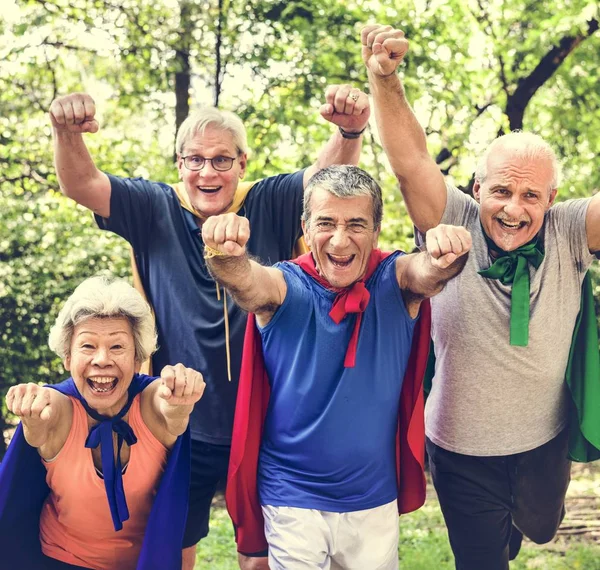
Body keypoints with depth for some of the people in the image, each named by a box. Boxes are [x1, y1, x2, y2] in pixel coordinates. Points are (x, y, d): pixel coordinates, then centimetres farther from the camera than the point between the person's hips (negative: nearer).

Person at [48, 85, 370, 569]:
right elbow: (80, 184, -11)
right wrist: (68, 133, -32)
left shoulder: (270, 206, -4)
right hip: (180, 427, 1)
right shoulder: (155, 211, -2)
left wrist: (350, 131, -38)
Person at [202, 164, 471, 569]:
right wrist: (225, 256, -56)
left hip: (375, 498, 2)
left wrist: (445, 257, -53)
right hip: (292, 496, -2)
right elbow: (246, 280, -33)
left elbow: (426, 272, -30)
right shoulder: (285, 287, -11)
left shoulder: (395, 282, -8)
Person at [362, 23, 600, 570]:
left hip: (544, 442, 3)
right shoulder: (455, 227, -18)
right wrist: (385, 80, -43)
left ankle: (515, 518, 67)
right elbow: (411, 163, -30)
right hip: (462, 448, -3)